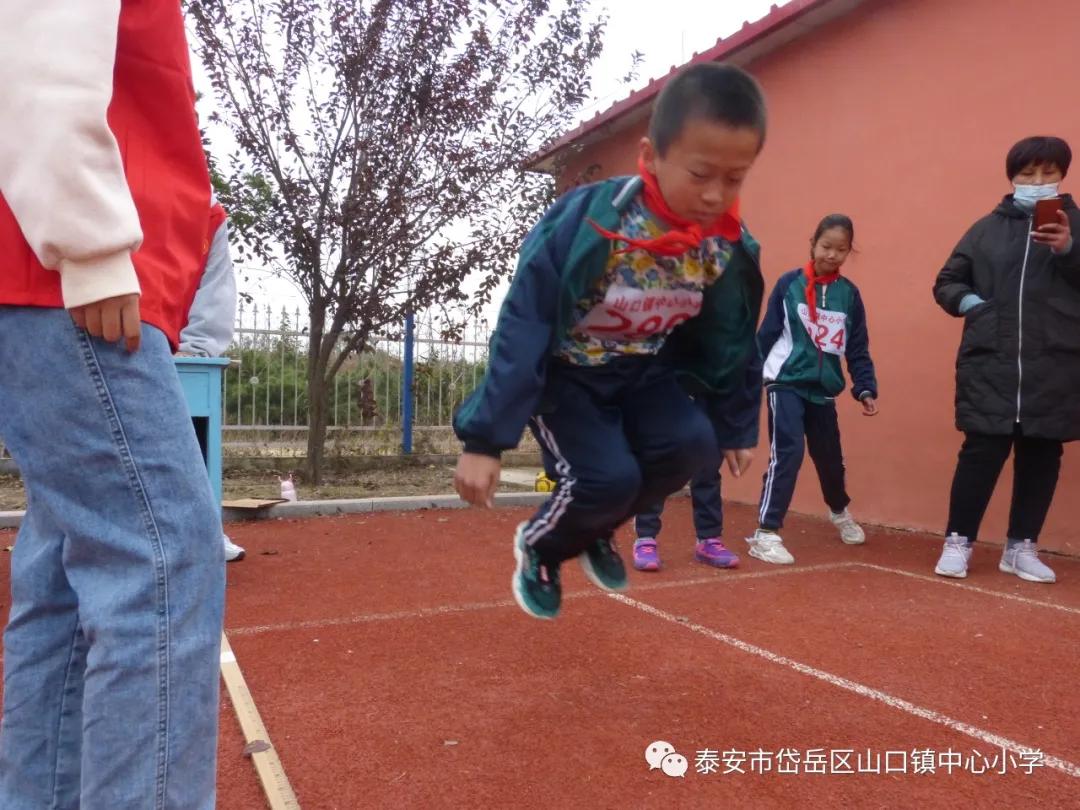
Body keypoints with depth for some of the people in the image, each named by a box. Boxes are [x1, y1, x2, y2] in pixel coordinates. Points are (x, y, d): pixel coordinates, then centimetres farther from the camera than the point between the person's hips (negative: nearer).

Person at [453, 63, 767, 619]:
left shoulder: (731, 249, -13)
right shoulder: (586, 223, -29)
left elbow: (726, 344, 4)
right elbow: (521, 330, -26)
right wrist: (484, 439, -26)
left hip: (642, 370, 5)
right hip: (563, 370, -5)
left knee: (689, 442, -20)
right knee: (609, 477, -23)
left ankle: (594, 532, 9)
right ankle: (538, 548, 12)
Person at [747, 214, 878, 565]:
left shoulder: (850, 293, 2)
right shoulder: (789, 284, -6)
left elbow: (858, 349, 5)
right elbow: (766, 335, -3)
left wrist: (866, 389, -4)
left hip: (823, 389, 4)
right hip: (786, 382, -4)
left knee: (830, 457, 18)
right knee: (788, 453, -14)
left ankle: (840, 512, 47)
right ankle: (765, 534, -6)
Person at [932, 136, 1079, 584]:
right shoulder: (988, 228, 12)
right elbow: (946, 282, 15)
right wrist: (966, 301, -5)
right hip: (990, 363, -1)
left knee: (1042, 456, 7)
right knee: (982, 450, -4)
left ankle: (1021, 546, 20)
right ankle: (958, 541, 9)